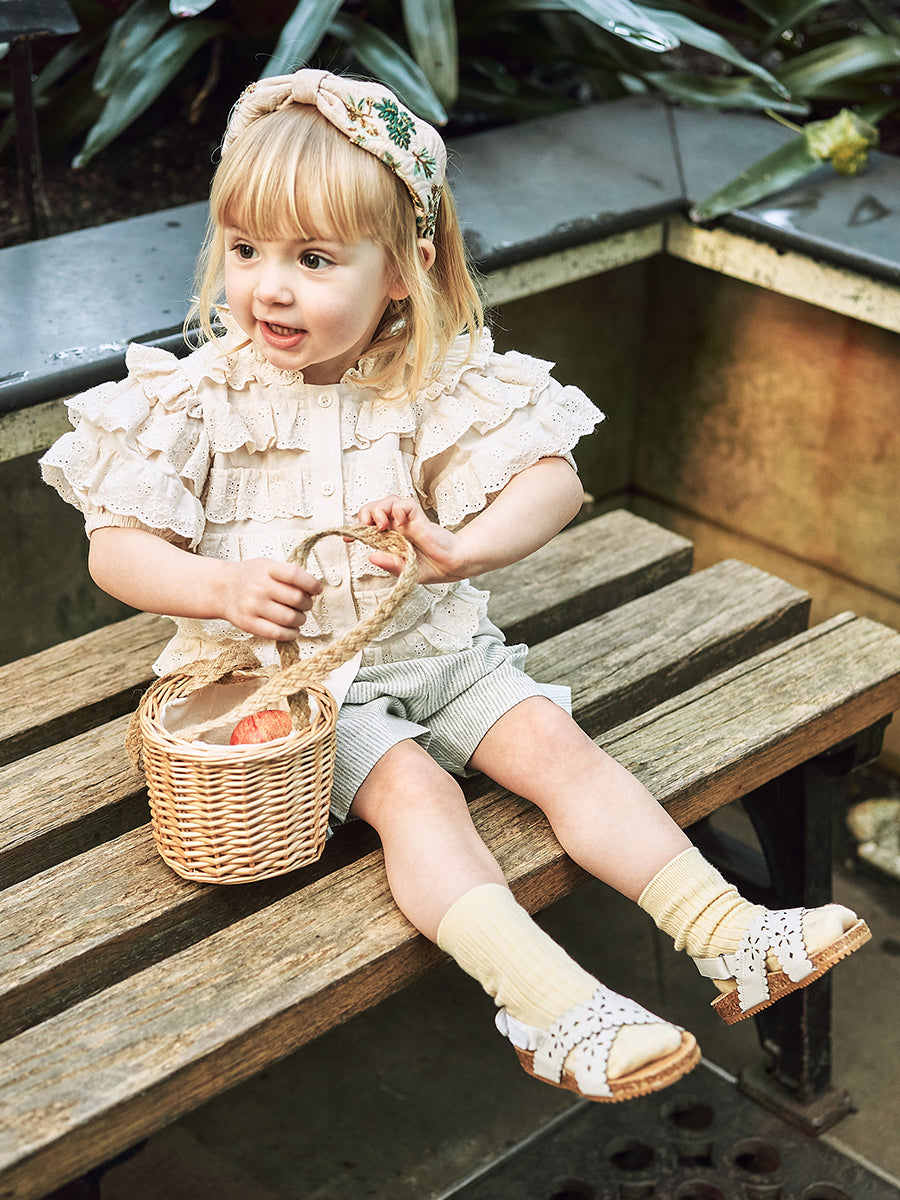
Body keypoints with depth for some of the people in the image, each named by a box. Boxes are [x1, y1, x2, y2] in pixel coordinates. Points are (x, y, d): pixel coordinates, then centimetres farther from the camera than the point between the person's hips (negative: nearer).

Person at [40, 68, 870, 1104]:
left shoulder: (437, 384, -5)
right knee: (411, 789, -24)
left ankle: (729, 936, -14)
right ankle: (547, 1005, -34)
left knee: (553, 741, -12)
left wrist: (460, 547, -30)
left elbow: (553, 480, -10)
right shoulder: (198, 398, -9)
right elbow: (116, 548, -7)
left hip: (436, 645, 3)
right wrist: (219, 587, -28)